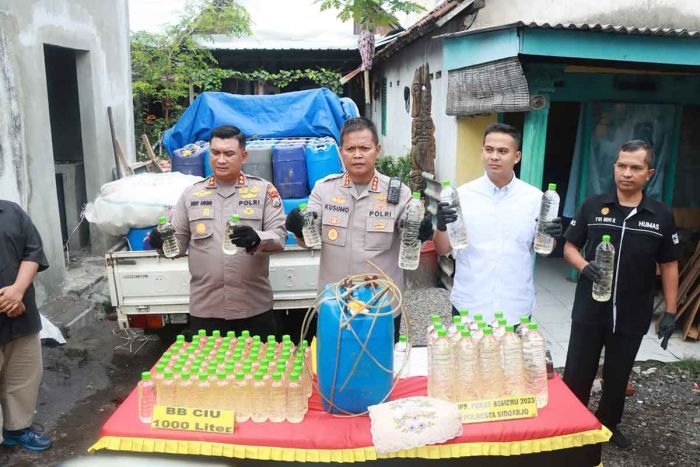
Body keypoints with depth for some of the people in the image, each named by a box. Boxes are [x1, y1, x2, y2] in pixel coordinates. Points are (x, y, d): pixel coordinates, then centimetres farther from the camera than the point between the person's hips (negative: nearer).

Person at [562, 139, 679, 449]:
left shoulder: (661, 216, -2)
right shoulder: (592, 206, -3)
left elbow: (669, 266, 4)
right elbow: (569, 247, 2)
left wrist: (670, 312, 2)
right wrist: (584, 266, -19)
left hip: (633, 316, 1)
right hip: (589, 311, 0)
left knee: (618, 377, 18)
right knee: (576, 375, 8)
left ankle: (608, 425, 40)